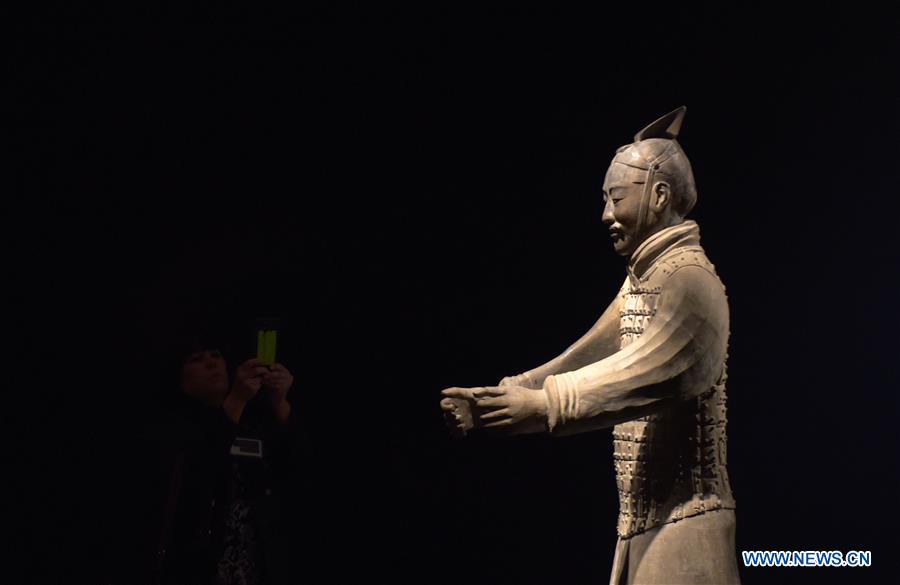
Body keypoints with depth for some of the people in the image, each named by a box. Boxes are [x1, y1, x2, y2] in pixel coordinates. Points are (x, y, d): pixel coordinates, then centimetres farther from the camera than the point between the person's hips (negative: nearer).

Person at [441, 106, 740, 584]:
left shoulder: (689, 279, -15)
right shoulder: (639, 280, 15)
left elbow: (644, 375, -28)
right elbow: (585, 359, 9)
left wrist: (545, 405, -37)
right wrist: (499, 398, -2)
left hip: (682, 524, -9)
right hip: (641, 520, 9)